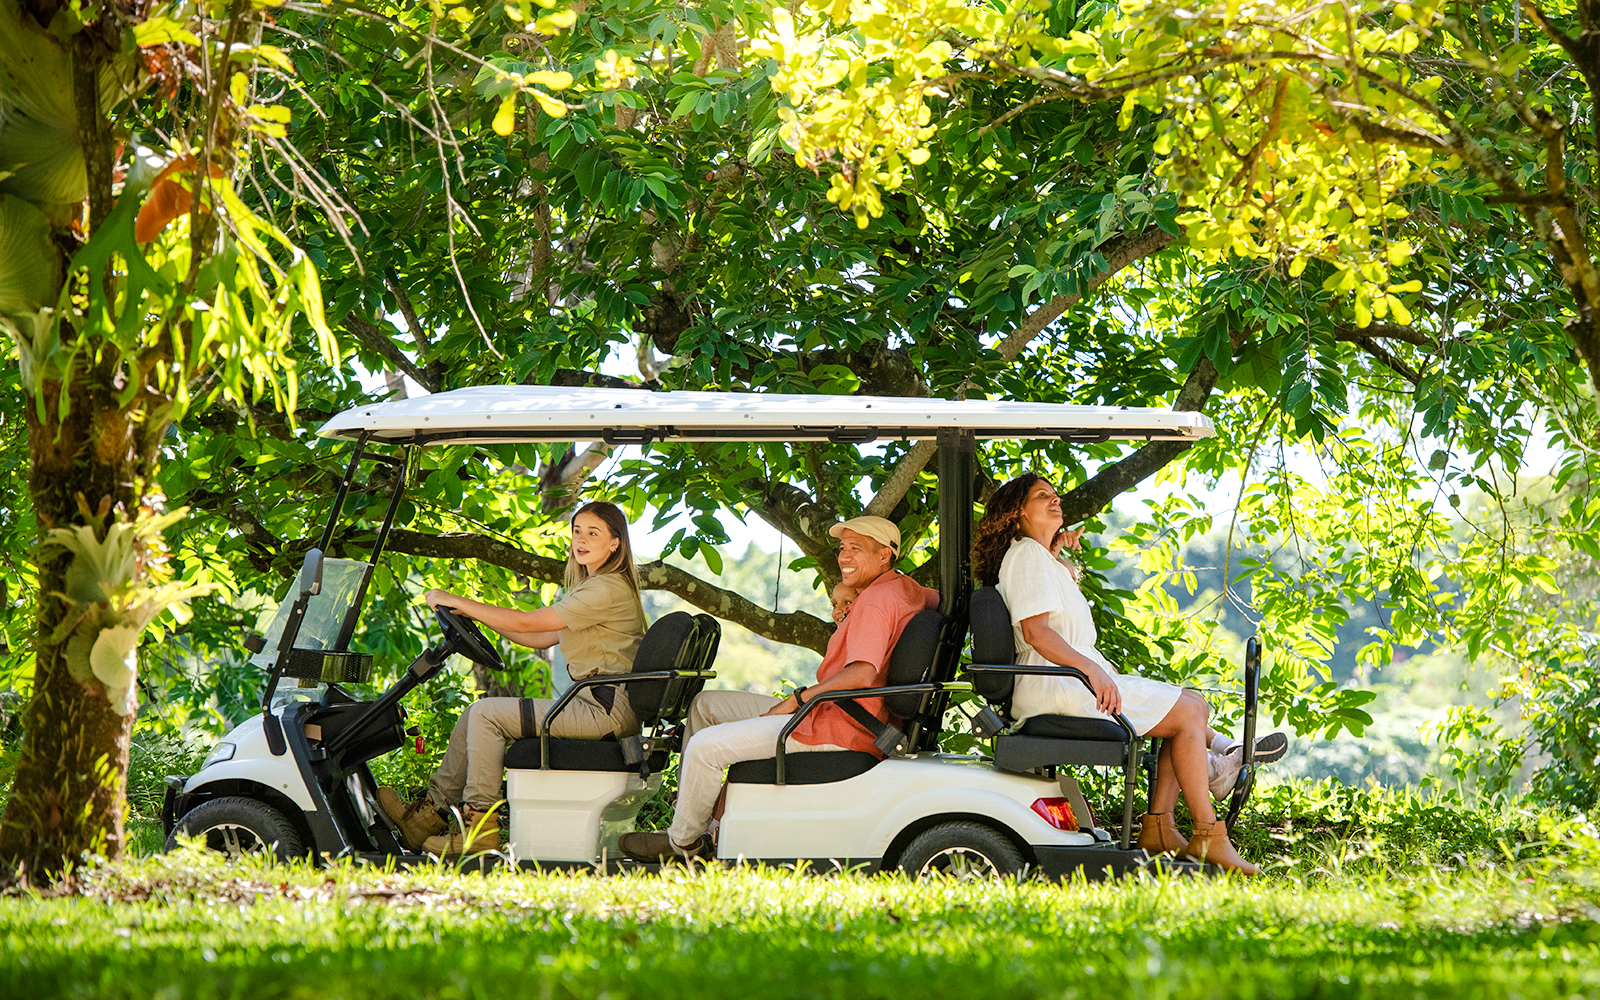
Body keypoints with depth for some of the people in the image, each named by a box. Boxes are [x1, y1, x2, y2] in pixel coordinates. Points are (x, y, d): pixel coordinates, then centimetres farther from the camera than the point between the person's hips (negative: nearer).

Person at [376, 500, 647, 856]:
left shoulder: (608, 590, -13)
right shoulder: (595, 587, 20)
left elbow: (526, 623, -15)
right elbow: (541, 638, 21)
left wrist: (456, 601, -9)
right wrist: (475, 615, 15)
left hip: (606, 711, -10)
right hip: (595, 704, 10)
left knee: (486, 714, -14)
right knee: (476, 715, 7)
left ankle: (480, 827, -12)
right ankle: (431, 813, 8)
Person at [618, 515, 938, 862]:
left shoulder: (875, 602, -19)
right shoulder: (905, 587, 11)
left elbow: (861, 674, -31)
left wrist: (798, 699, -20)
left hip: (834, 729, -11)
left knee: (705, 747, -17)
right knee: (706, 704, 17)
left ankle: (683, 842, 3)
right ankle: (691, 812, 18)